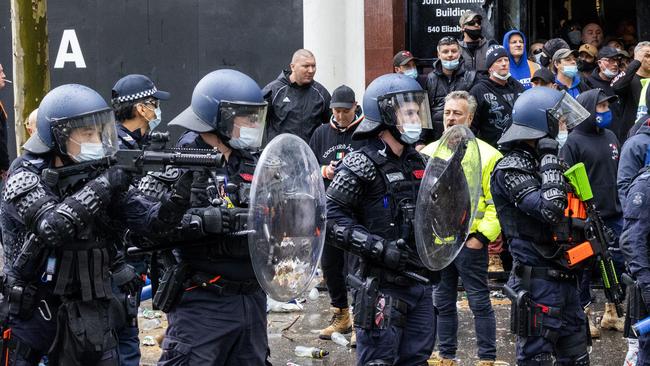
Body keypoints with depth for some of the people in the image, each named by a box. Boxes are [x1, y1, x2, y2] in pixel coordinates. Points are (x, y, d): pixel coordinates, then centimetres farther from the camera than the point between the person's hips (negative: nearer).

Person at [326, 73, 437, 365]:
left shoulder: (417, 163, 14)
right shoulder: (363, 165, -11)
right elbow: (330, 217, -19)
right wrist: (379, 248, -23)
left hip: (420, 283, 8)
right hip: (383, 285, -8)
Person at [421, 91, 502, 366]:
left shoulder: (486, 154, -5)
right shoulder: (429, 152, 10)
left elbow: (497, 203, -8)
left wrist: (482, 237, -13)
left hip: (469, 242, -5)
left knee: (480, 302, 1)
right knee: (442, 303, 12)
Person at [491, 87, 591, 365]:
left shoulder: (543, 162, 15)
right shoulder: (511, 169, -14)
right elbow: (550, 208, -28)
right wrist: (550, 158, -19)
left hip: (565, 277, 9)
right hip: (538, 281, -9)